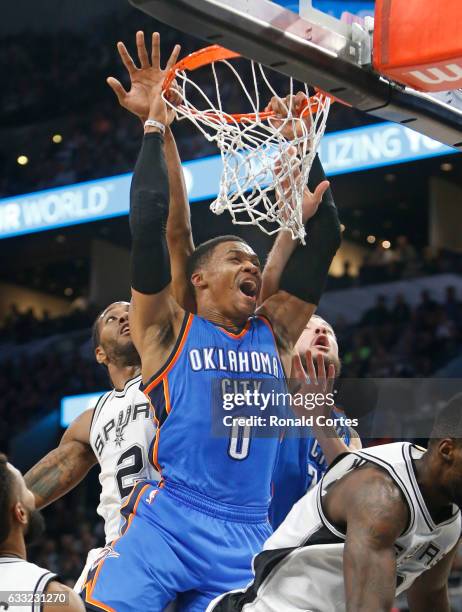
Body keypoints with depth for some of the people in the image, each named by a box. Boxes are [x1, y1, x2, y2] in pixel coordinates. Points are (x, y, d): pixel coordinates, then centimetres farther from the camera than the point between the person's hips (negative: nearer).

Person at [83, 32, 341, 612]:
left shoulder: (274, 334, 14)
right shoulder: (169, 331, 4)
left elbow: (322, 240, 14)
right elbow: (147, 227, -6)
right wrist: (155, 126, -3)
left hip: (247, 535, 4)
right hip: (166, 521, -4)